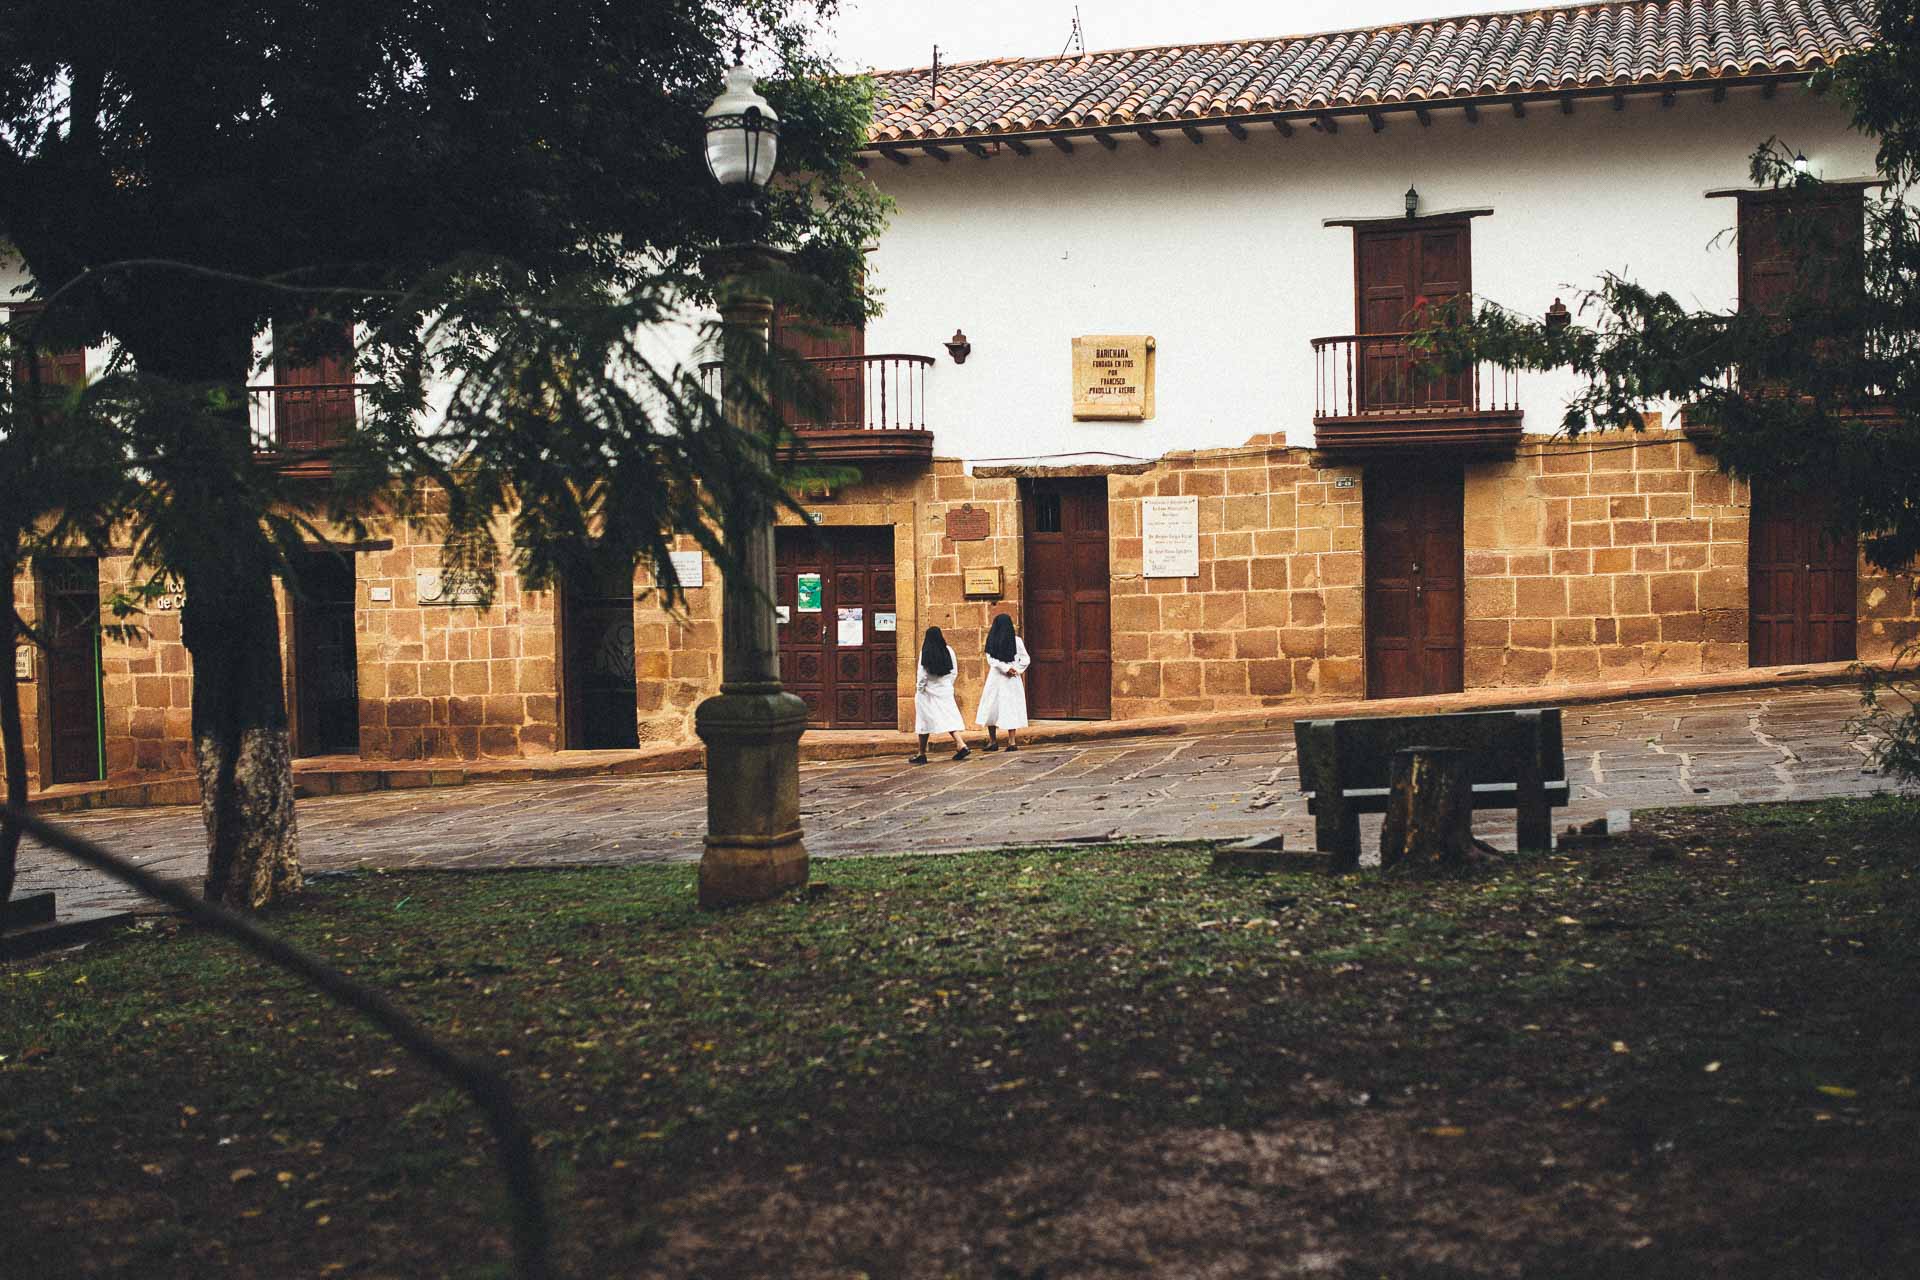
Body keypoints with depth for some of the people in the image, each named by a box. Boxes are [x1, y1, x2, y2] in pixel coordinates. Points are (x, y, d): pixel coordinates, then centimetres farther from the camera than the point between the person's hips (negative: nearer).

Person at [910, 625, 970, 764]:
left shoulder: (926, 652, -14)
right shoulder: (948, 650, -1)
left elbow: (923, 673, -11)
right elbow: (954, 671, 4)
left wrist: (919, 687, 3)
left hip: (929, 691, -4)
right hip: (945, 690, 4)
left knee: (925, 721, 4)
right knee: (949, 717, 7)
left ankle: (921, 754, 9)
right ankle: (962, 746, -9)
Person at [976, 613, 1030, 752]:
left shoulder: (992, 640, -3)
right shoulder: (1016, 641, -3)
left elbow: (991, 659, -8)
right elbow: (1026, 660, -4)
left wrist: (1006, 669, -9)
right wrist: (1013, 669, -6)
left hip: (995, 678, 0)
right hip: (1012, 680, 0)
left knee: (991, 708, 11)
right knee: (1011, 709, 3)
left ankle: (993, 741, 11)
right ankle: (1012, 742, -2)